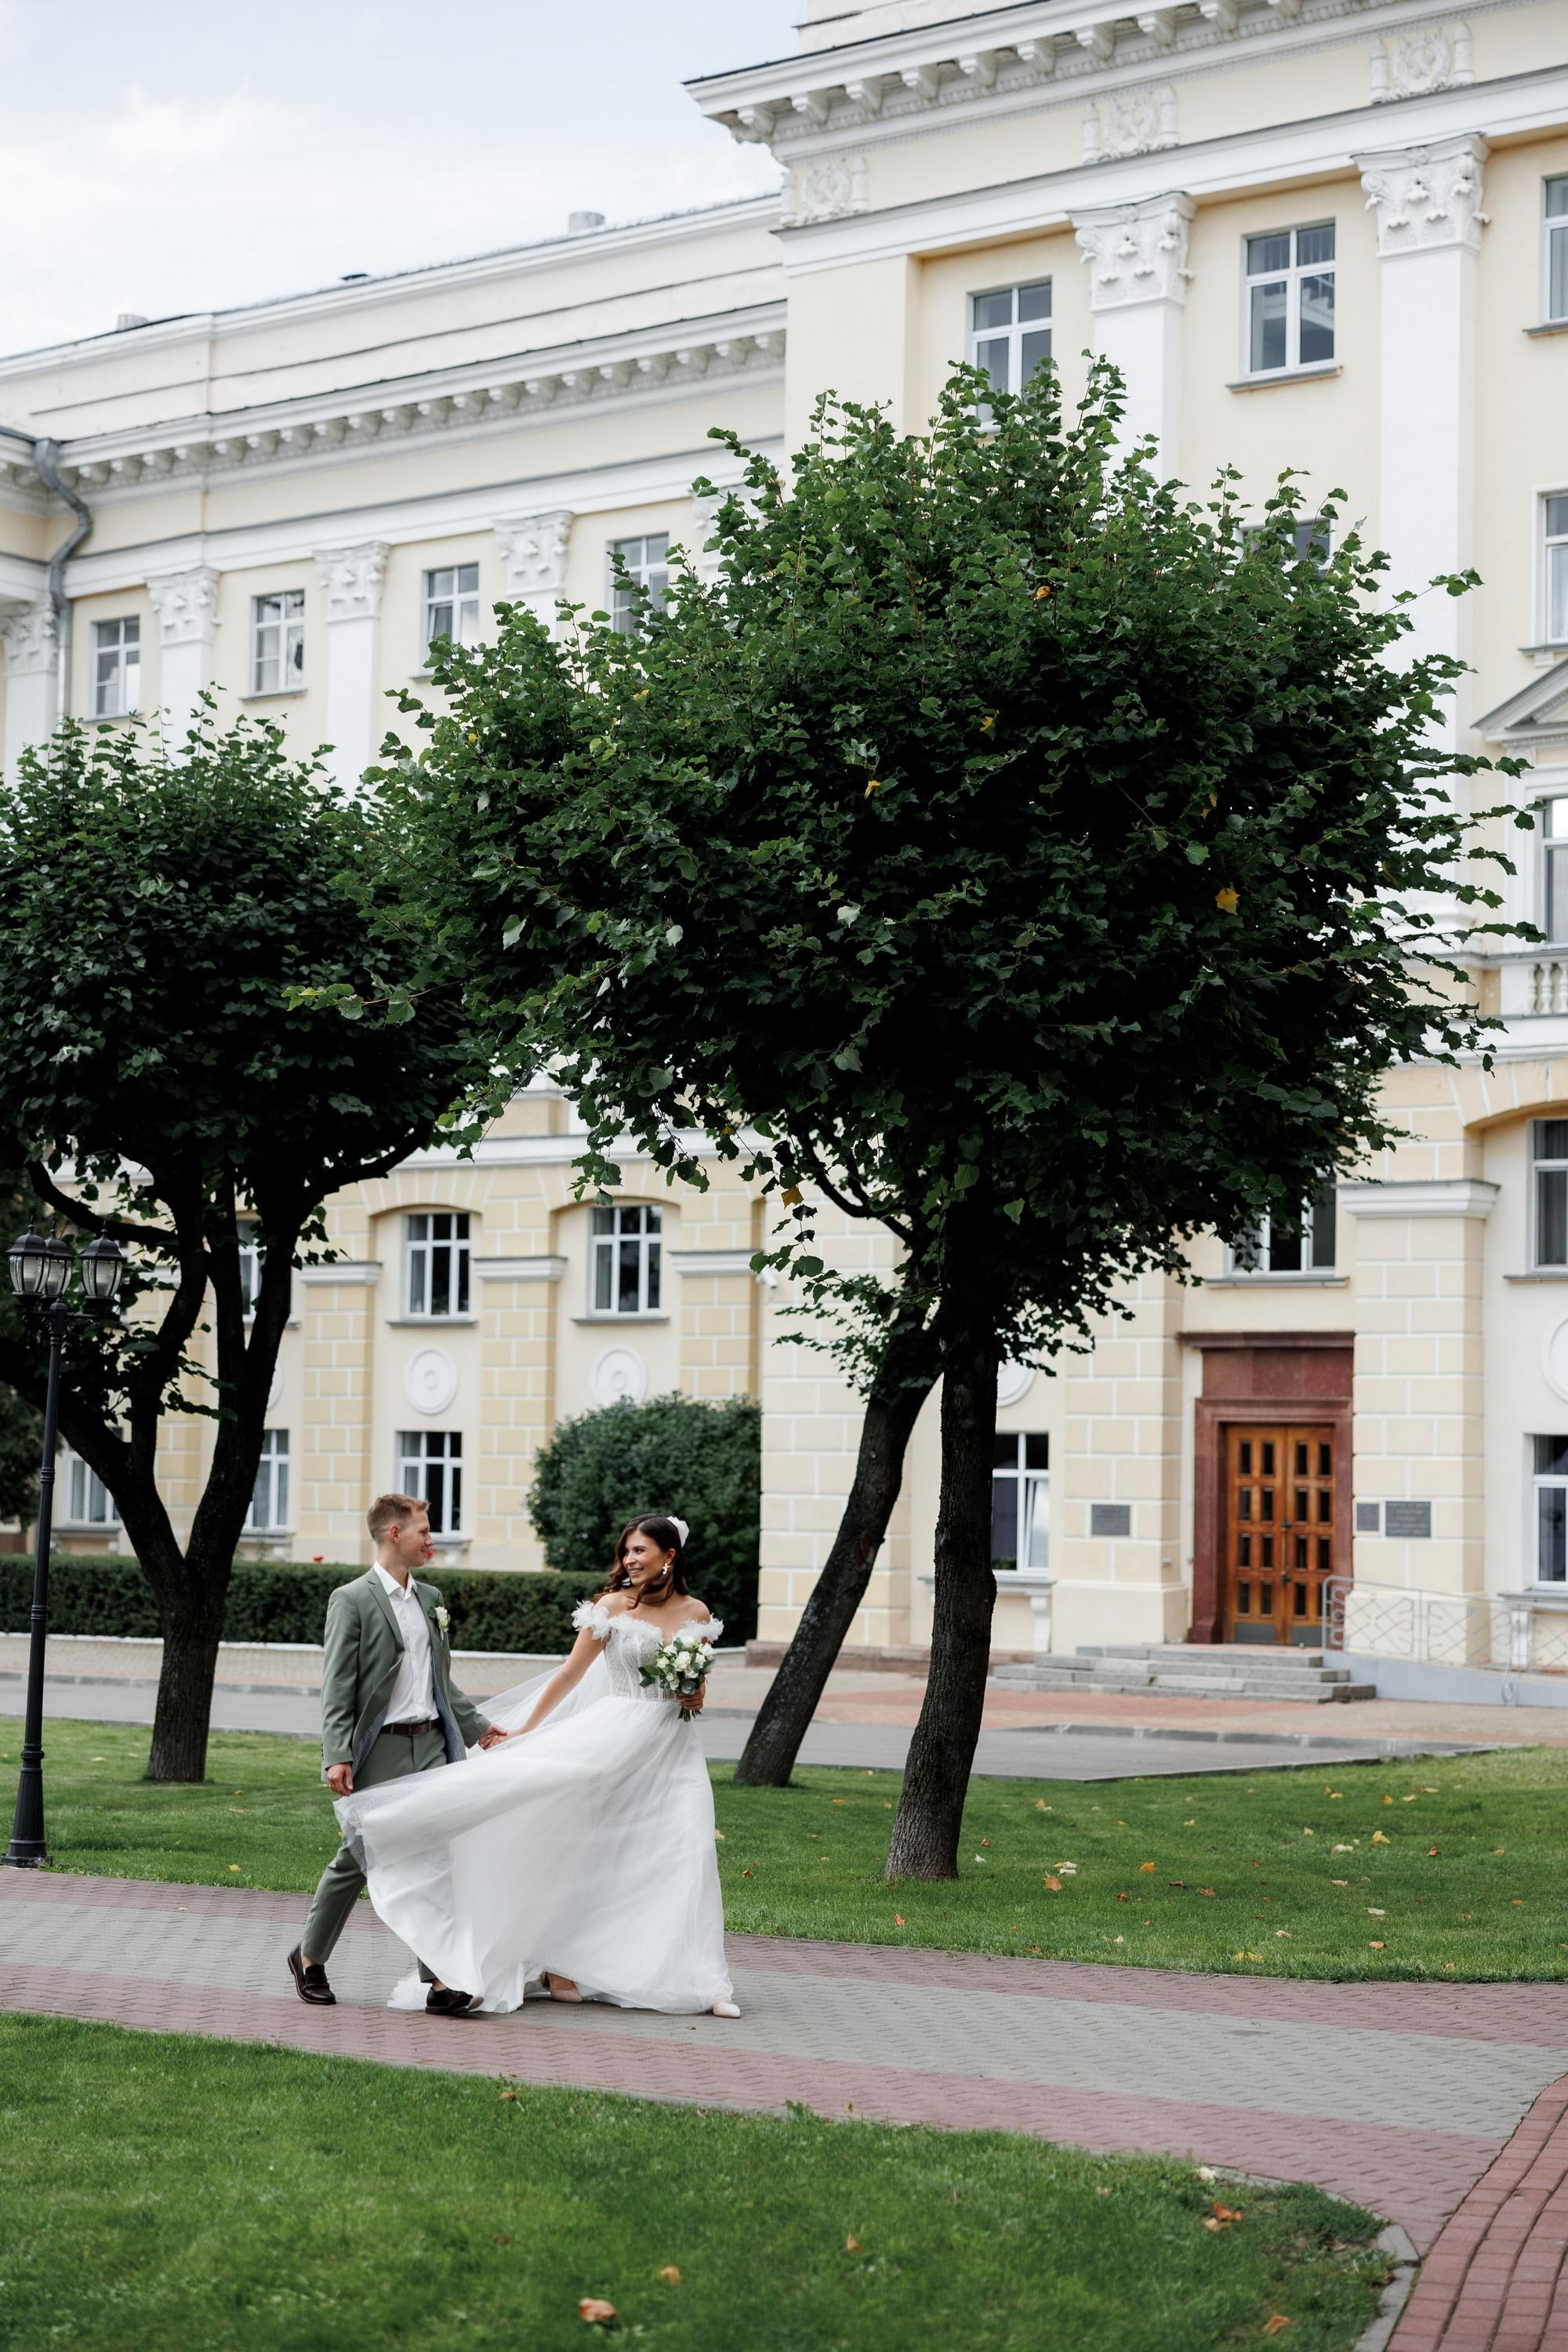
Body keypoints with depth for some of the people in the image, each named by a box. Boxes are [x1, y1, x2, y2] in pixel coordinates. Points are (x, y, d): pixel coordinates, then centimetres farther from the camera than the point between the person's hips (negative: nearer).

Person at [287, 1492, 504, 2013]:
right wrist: (337, 1756, -19)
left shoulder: (430, 1598, 15)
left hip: (432, 1745, 5)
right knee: (357, 1859, 4)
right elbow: (337, 1688, -11)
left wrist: (476, 1727, 20)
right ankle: (309, 1958, 25)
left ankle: (441, 1980, -6)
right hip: (379, 1751, -5)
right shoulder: (352, 1600, -6)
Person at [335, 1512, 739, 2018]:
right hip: (616, 1736, -2)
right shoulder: (613, 1605, -2)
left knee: (688, 1852, -5)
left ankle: (699, 1980, 1)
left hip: (674, 1748, 2)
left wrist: (696, 1698, -6)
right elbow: (570, 1675, 2)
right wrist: (523, 1733, 3)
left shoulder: (696, 1614, 6)